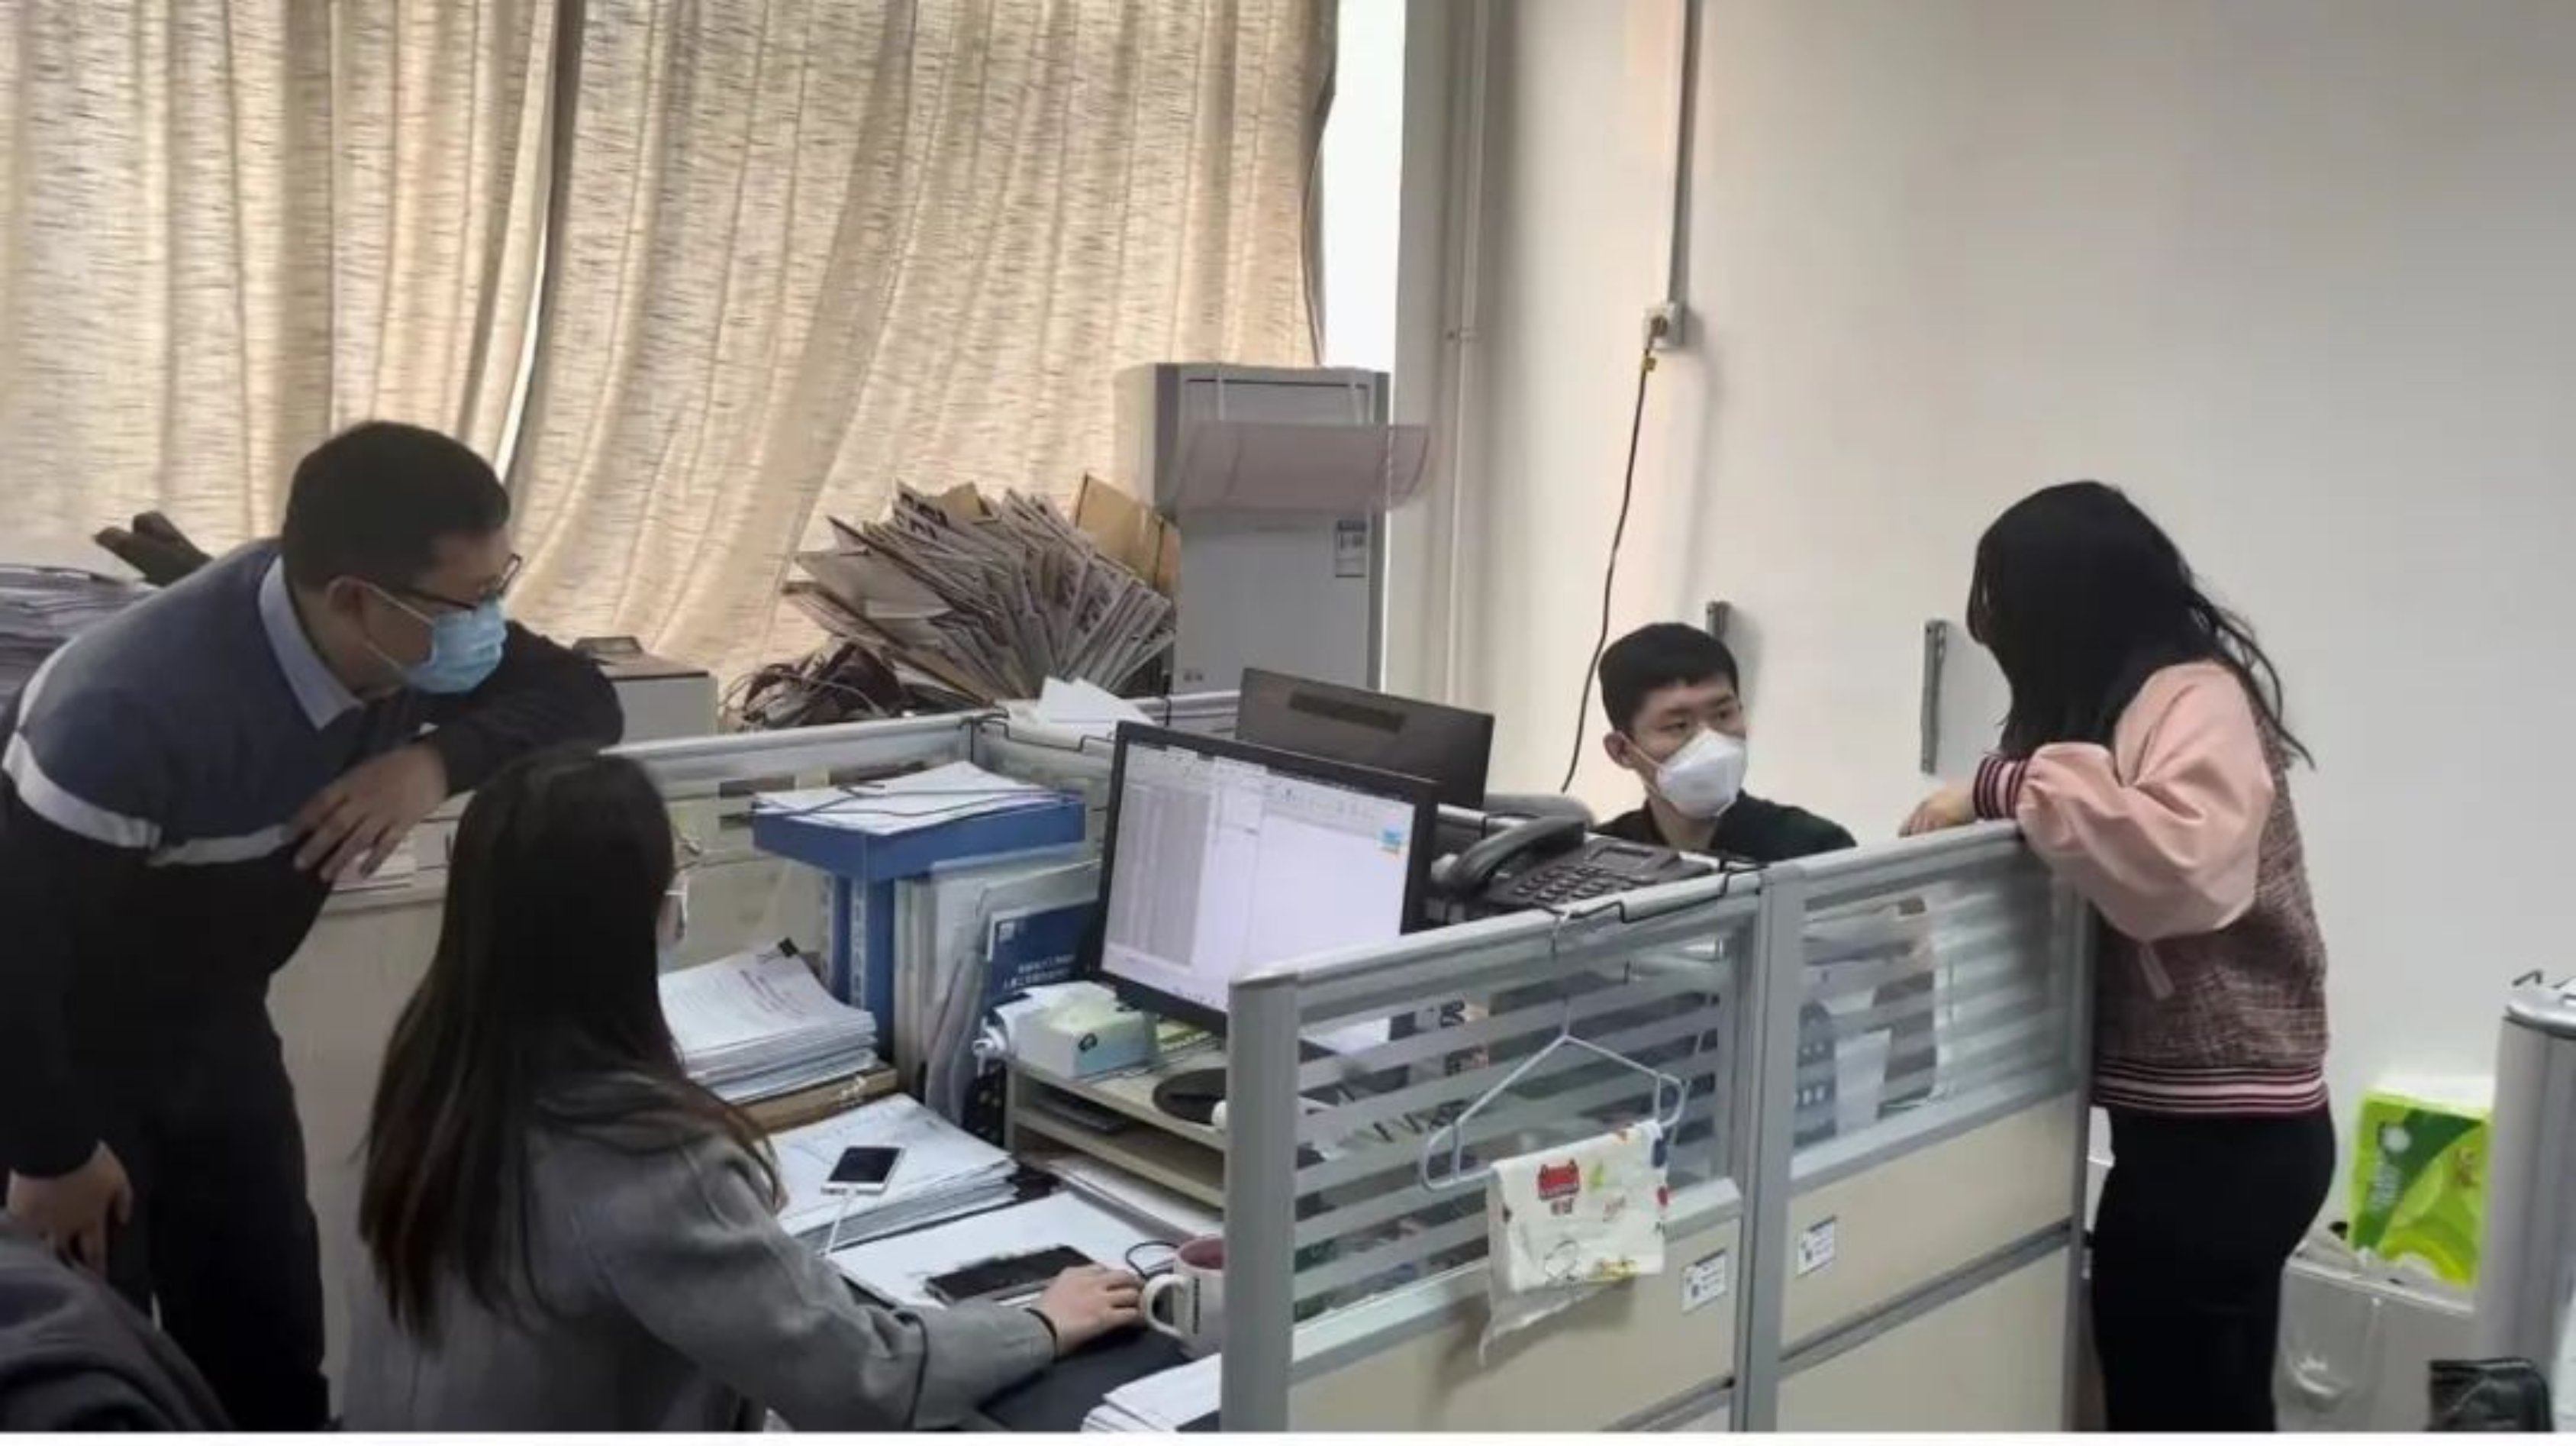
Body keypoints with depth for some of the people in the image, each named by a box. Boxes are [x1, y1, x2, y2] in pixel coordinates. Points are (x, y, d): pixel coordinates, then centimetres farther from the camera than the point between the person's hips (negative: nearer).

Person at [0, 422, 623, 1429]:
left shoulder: (406, 635, -18)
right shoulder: (144, 707, -38)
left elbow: (581, 700, -10)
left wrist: (438, 761, -30)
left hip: (213, 1019, 6)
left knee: (269, 1331, 12)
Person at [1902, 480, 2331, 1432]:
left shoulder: (2197, 701, -16)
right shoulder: (2140, 701, 12)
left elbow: (2181, 863, -35)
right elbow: (2119, 866, 21)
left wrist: (2007, 786, -28)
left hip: (2221, 1137, -9)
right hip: (2209, 1128, 10)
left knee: (2169, 1407, 1)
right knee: (2205, 1409, 20)